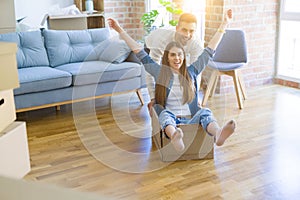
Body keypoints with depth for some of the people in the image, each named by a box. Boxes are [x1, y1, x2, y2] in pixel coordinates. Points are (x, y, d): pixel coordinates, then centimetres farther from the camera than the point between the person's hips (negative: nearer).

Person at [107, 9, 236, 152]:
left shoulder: (191, 72, 17)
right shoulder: (160, 72, 14)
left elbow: (209, 51, 20)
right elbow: (140, 53, 14)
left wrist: (224, 24, 22)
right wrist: (120, 31, 14)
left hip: (191, 121, 2)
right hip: (169, 123, -1)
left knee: (205, 112, -30)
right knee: (165, 113, -35)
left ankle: (218, 134, -63)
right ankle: (175, 137, -69)